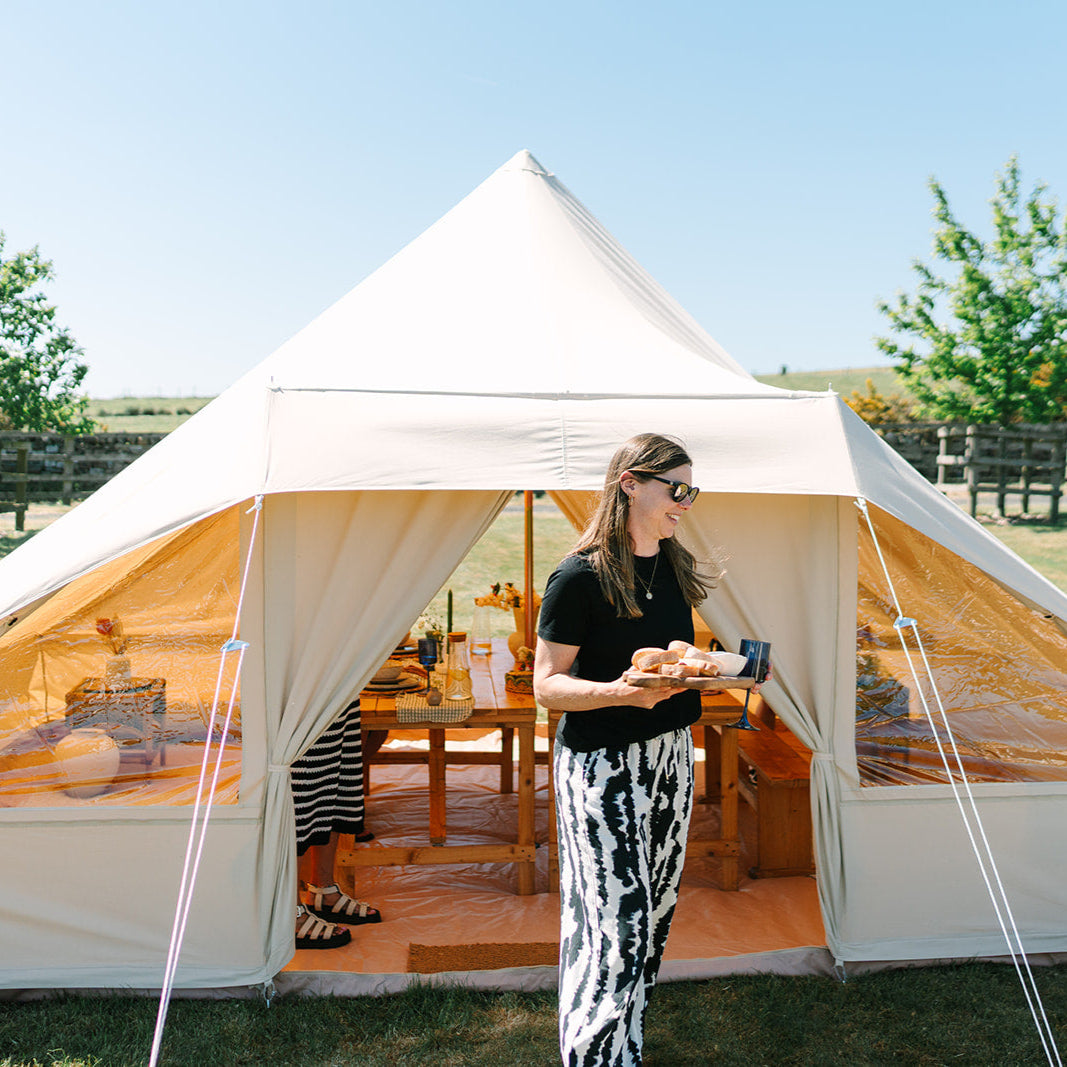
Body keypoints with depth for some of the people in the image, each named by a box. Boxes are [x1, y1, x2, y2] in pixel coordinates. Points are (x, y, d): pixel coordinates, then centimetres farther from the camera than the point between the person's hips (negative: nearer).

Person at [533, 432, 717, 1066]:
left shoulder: (674, 569, 6)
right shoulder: (581, 577, -17)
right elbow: (547, 685, -14)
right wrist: (621, 691, -28)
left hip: (670, 756, 8)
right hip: (602, 769, -8)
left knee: (656, 910, 16)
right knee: (615, 922, -5)